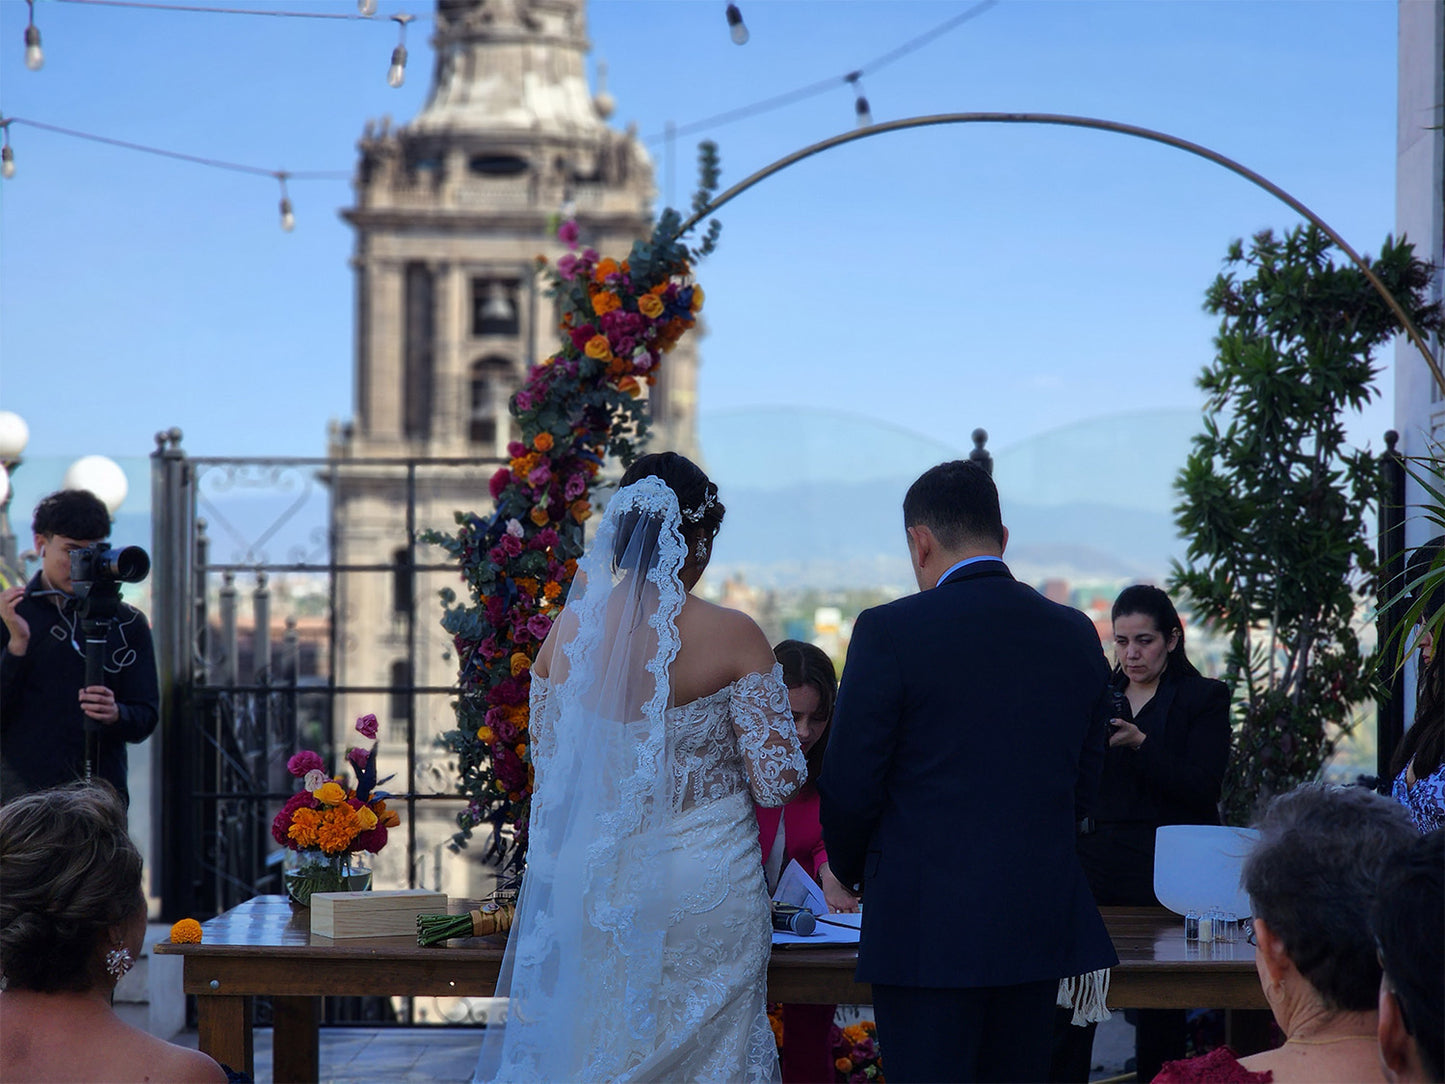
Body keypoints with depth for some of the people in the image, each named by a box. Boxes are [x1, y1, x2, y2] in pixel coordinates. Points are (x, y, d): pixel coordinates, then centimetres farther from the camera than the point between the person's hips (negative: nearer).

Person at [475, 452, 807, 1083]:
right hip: (704, 885, -4)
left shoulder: (568, 629, -2)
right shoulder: (732, 636, -12)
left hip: (593, 883, 4)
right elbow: (776, 781, -10)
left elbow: (549, 767, 8)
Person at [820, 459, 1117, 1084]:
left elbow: (848, 789, -7)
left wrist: (850, 871, 12)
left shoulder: (889, 632, -10)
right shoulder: (1075, 635, 6)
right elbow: (1083, 784, 13)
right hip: (1041, 925, 5)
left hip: (927, 927, -5)